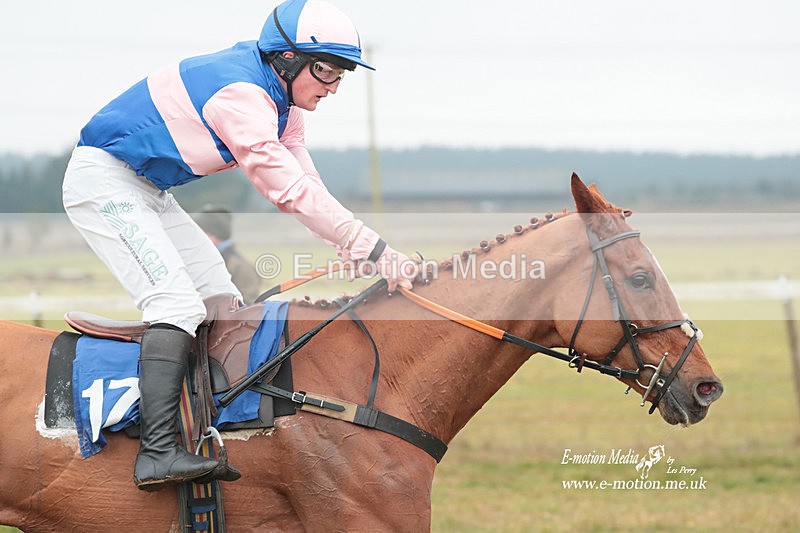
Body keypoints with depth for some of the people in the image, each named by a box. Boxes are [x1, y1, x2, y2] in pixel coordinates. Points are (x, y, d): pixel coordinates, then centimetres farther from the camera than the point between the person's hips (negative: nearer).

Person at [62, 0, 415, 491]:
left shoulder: (282, 99, 4)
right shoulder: (241, 96, -27)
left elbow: (305, 182, 1)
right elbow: (289, 190, -31)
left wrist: (355, 250, -11)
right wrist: (373, 248, -29)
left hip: (147, 191, 11)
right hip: (103, 181, -11)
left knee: (222, 301, 8)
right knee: (177, 302, -23)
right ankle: (157, 452, -30)